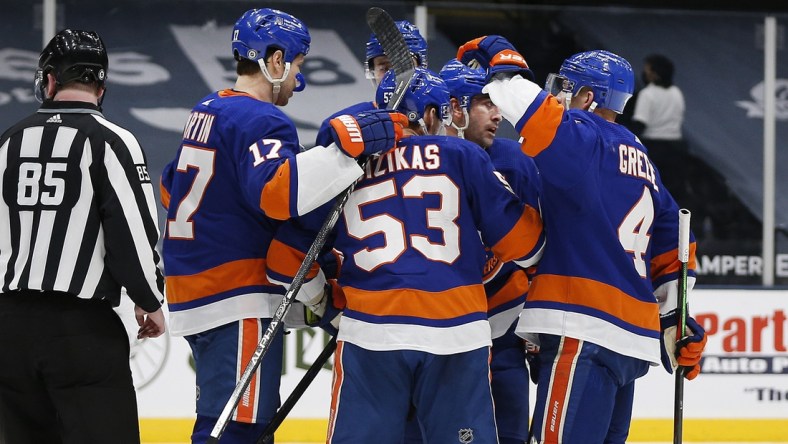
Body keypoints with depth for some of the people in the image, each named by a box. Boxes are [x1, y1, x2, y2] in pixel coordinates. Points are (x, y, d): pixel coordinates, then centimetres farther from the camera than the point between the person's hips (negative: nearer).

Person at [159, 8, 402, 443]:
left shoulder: (206, 112, 15)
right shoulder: (261, 121, -14)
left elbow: (172, 189, 27)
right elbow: (275, 192, -32)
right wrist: (348, 147, -35)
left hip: (195, 289, 10)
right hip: (237, 300, -10)